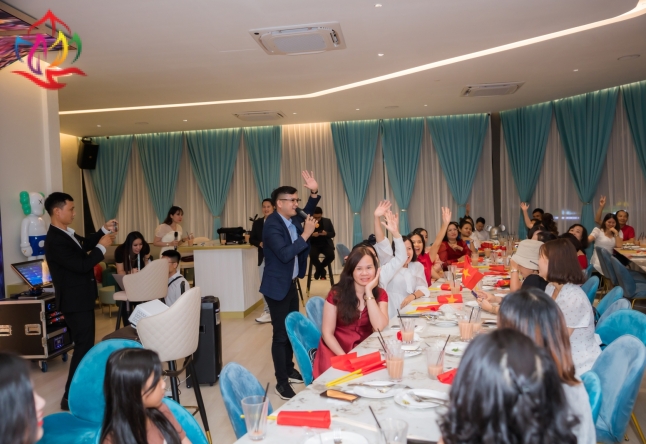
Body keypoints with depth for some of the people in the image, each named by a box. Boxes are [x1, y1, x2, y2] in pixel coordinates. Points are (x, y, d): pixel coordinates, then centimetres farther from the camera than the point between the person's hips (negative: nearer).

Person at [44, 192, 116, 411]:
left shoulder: (67, 233, 4)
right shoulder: (55, 240, -25)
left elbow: (84, 245, 22)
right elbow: (82, 265, -28)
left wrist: (104, 230, 10)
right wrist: (102, 246, -18)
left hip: (82, 297, 10)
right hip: (75, 301, -10)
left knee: (86, 343, 22)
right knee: (83, 346, -5)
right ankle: (71, 397, 5)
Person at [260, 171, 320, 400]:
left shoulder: (293, 219, 3)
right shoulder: (272, 225, -22)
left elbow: (307, 212, 22)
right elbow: (285, 254, -31)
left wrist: (314, 192, 5)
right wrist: (305, 234, -28)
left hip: (291, 283, 9)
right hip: (277, 286, -9)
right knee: (281, 334, -3)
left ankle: (289, 370, 34)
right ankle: (281, 382, 7)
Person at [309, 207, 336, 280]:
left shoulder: (327, 221, 8)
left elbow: (333, 234, 8)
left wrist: (326, 233, -14)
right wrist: (312, 235, -21)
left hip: (326, 244, 2)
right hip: (314, 244, -2)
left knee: (331, 256, -27)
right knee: (313, 256, -33)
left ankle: (319, 269, 5)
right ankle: (322, 271, 0)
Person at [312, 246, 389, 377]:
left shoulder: (380, 294, 0)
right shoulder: (336, 294, -6)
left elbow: (380, 327, -16)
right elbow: (327, 333, -5)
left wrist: (368, 291, -17)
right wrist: (345, 357, -18)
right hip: (336, 351, -3)